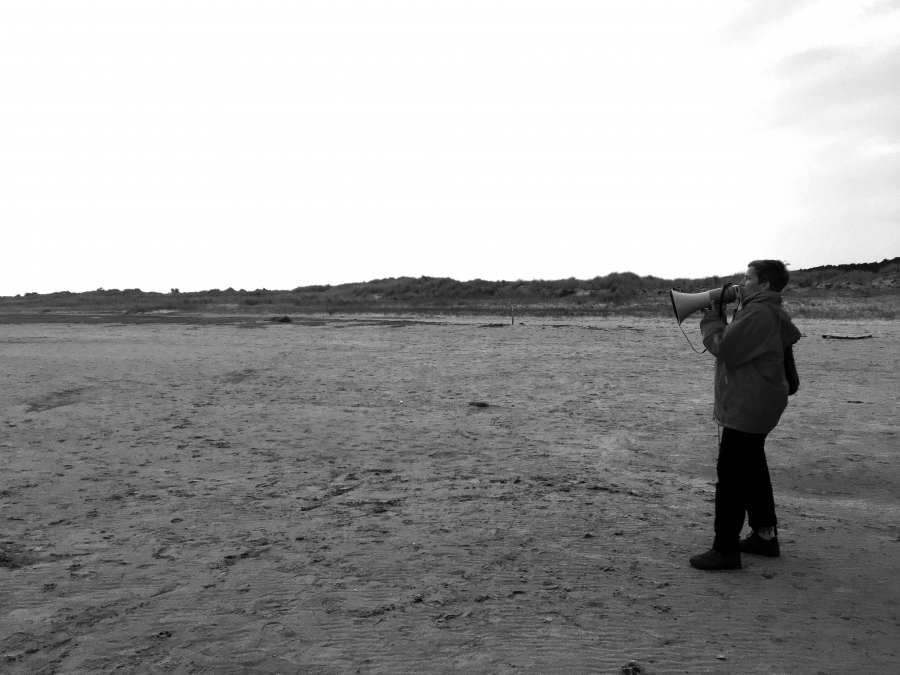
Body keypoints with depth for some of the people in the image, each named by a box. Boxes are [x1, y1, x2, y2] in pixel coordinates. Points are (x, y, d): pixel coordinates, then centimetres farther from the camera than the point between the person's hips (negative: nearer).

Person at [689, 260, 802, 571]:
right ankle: (765, 534, 32)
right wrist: (719, 317, 4)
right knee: (752, 470, 20)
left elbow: (724, 347, -22)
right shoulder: (769, 312, 16)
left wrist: (711, 318, -7)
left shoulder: (759, 314, -20)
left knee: (731, 475, -8)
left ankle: (725, 550, -4)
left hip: (747, 407, -11)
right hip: (756, 405, 11)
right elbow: (736, 342, 16)